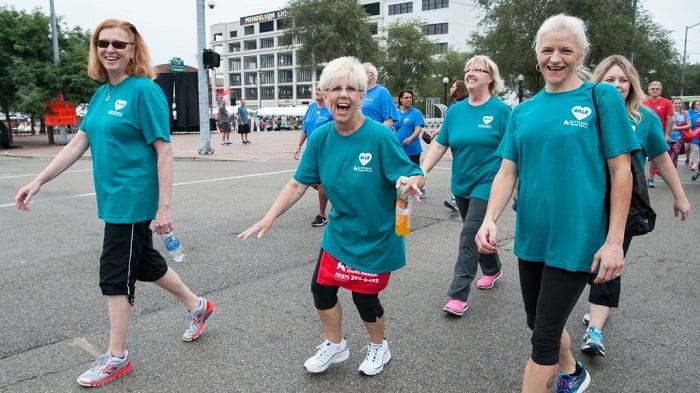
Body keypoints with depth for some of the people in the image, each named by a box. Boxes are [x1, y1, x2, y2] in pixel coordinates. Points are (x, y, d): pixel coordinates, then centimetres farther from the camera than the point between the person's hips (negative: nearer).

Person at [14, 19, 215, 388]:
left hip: (133, 199, -8)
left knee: (116, 273, 1)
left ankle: (116, 357, 19)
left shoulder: (144, 90, -13)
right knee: (145, 263, 18)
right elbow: (78, 143, 13)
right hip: (113, 198, 8)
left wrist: (164, 207, -20)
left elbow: (164, 151, -17)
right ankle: (198, 306, 38)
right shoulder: (100, 94, 11)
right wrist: (38, 181, 9)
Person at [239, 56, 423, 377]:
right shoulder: (320, 138, -8)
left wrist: (409, 183, -43)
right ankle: (334, 345, 41)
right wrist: (269, 218, -9)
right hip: (338, 233, 5)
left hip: (376, 237, -5)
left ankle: (378, 347, 41)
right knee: (321, 288, 13)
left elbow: (413, 175, -20)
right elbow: (298, 184, -4)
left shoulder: (380, 136, -23)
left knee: (364, 297, 8)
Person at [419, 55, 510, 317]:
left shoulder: (500, 110, -8)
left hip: (486, 184, -5)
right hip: (461, 185, 6)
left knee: (470, 236, -10)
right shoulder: (455, 111, 6)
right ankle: (492, 270, 43)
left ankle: (458, 295, -3)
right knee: (476, 234, 18)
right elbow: (439, 145, 4)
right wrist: (421, 172, -7)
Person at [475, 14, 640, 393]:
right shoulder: (523, 111, 7)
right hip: (531, 237, 5)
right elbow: (507, 171, 3)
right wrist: (489, 218, -14)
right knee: (540, 323, 20)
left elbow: (621, 171, -7)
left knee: (544, 335, 0)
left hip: (576, 239, -5)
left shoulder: (602, 97, -5)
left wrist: (614, 241, -12)